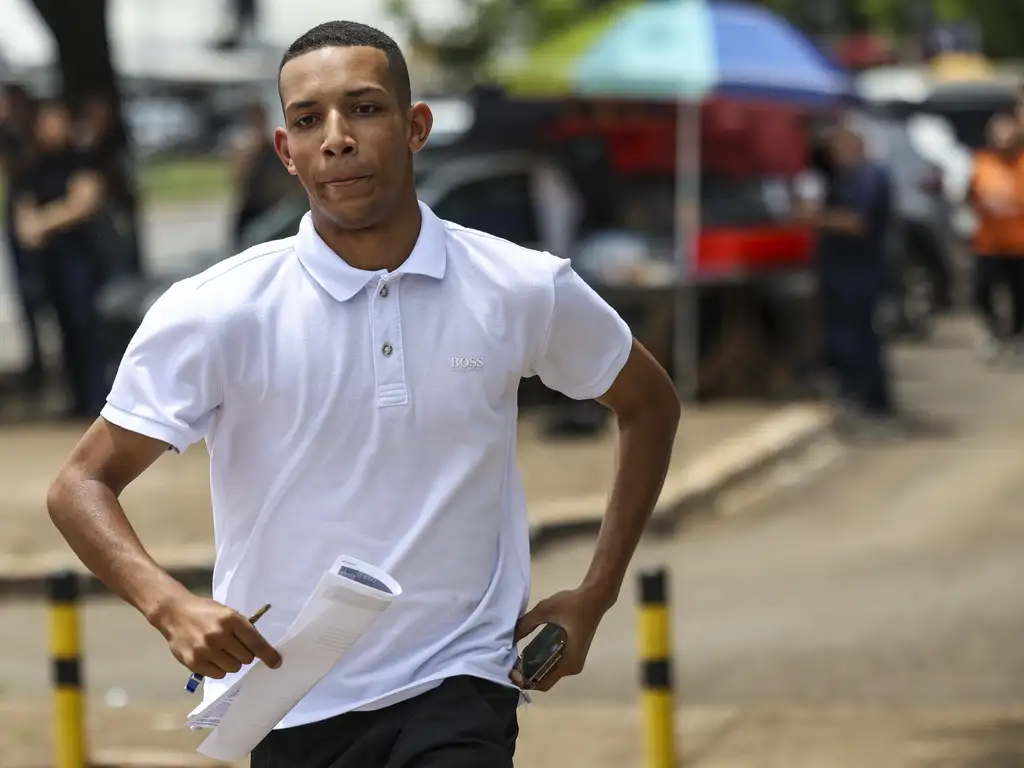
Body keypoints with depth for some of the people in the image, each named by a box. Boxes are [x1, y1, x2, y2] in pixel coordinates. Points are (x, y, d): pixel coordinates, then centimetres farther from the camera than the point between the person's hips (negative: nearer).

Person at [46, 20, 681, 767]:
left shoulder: (523, 291, -2)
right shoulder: (215, 313, -7)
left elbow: (649, 403, 16)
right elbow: (82, 484, -4)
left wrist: (595, 596, 9)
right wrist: (171, 606, -23)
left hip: (460, 686, -1)